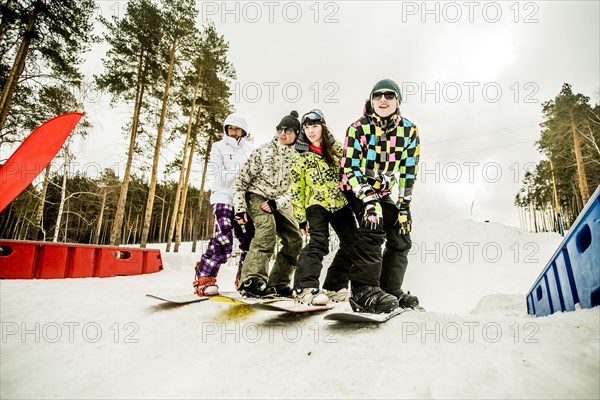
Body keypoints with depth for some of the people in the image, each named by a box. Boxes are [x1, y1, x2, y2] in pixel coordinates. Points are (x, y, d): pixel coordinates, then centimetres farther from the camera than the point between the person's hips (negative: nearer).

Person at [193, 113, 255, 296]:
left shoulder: (250, 149, 17)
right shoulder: (219, 147, 5)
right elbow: (219, 175, -7)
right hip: (224, 197, -4)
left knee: (249, 241, 4)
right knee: (223, 242, -17)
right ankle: (203, 279, -2)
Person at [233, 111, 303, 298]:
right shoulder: (263, 151, -9)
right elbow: (242, 178, -8)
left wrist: (277, 203, -21)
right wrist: (240, 207, -15)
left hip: (280, 203, 5)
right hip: (257, 196, -5)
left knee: (295, 240, -2)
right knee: (267, 227, -32)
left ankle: (277, 284, 8)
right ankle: (252, 281, -32)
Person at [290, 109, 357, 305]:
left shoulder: (337, 149, 5)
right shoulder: (301, 156, -1)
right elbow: (296, 190, -1)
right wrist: (301, 218, -3)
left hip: (341, 204, 4)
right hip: (316, 204, -4)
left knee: (352, 244, 0)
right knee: (319, 242, -23)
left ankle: (334, 287, 12)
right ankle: (304, 287, -19)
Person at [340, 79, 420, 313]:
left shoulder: (409, 131, -5)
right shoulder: (359, 128, -15)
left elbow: (408, 172, -3)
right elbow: (350, 168, -20)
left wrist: (404, 205, -9)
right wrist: (368, 200, -30)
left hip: (383, 192, 6)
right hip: (356, 189, -5)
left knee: (401, 238, 2)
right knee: (373, 225, -29)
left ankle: (391, 290, 15)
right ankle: (364, 291, -30)